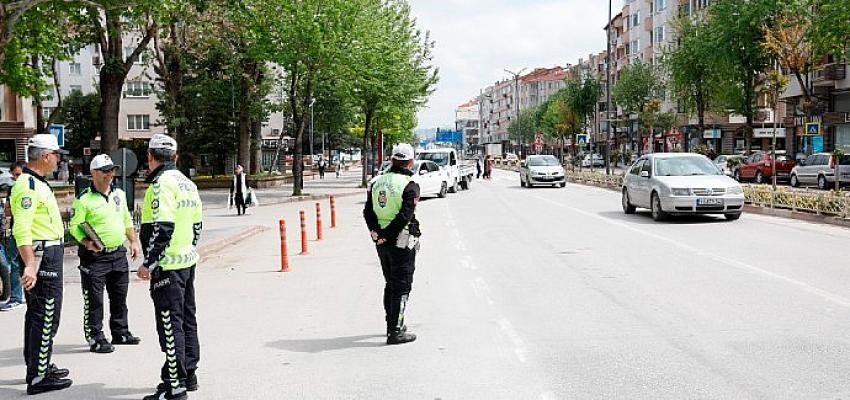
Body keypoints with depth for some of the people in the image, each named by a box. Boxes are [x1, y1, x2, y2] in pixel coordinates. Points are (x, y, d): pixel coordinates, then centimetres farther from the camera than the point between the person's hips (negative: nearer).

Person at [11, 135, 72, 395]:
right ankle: (38, 378, -3)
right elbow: (21, 230, -26)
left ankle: (39, 366, 31)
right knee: (45, 317, -7)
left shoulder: (37, 183, 15)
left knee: (37, 314, 19)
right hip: (42, 255, -11)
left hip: (49, 255, 11)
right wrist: (29, 266, -32)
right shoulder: (28, 185, -17)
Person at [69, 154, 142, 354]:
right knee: (94, 300, -1)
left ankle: (120, 333, 28)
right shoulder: (84, 199, -10)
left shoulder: (119, 194, 11)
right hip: (95, 256, -6)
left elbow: (127, 221, 21)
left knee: (119, 296, 16)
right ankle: (96, 339, 6)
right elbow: (74, 226, -10)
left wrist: (134, 242, 15)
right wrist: (87, 242, -25)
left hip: (119, 253, 7)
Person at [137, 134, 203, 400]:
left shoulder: (162, 183, -15)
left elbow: (161, 227, -22)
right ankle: (189, 375, 26)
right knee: (187, 320, 16)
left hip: (167, 265, -9)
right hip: (188, 261, 9)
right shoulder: (187, 183, 13)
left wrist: (149, 263, -19)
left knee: (170, 324, -5)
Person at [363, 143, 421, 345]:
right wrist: (387, 235, -16)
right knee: (402, 287, 0)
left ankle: (392, 324, 29)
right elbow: (405, 216, -22)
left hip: (382, 242, 7)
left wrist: (376, 231, -4)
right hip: (402, 241, -7)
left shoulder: (377, 182, 8)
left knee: (390, 284, 19)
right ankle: (396, 332, 1)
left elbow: (367, 211, 4)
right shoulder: (410, 185, -14)